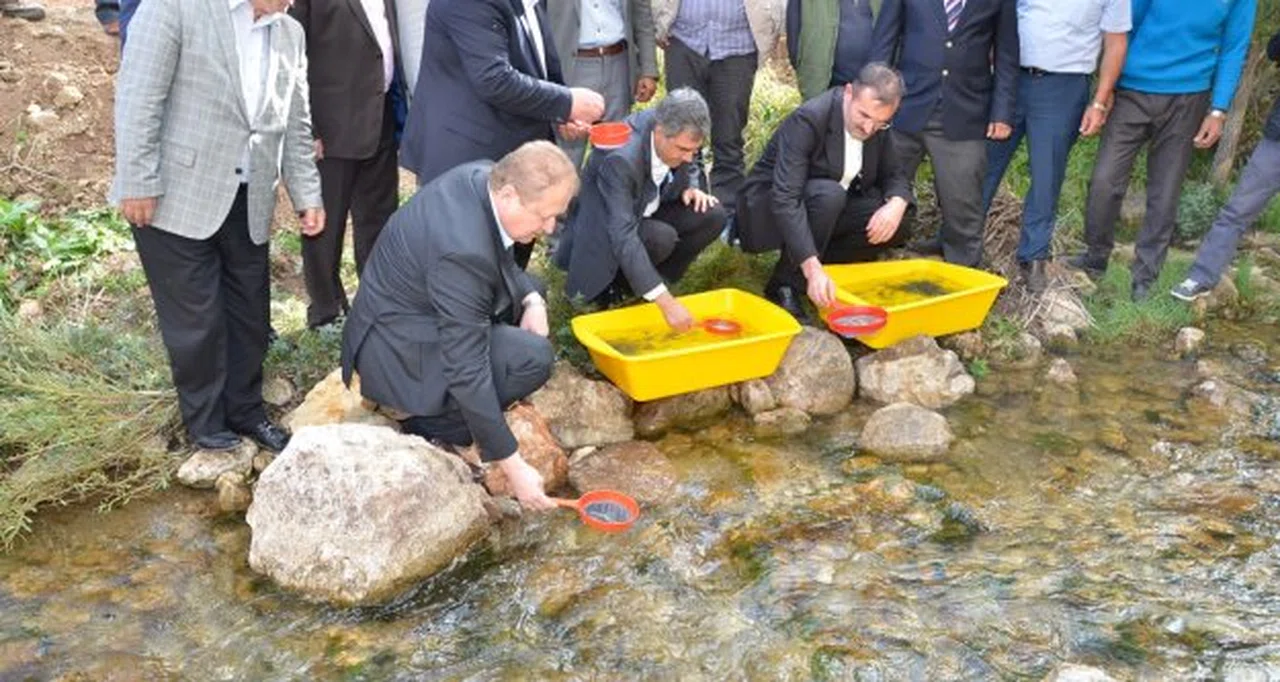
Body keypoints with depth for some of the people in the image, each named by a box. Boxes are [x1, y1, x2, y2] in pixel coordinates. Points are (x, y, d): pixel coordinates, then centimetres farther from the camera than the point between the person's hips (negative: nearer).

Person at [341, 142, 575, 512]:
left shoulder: (483, 176, -9)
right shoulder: (462, 250, -35)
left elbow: (501, 263, 12)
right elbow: (467, 370, -31)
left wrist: (531, 298, -7)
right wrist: (513, 466, -26)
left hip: (408, 310, 10)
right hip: (394, 352, -10)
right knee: (533, 357, -23)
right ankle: (428, 428, -4)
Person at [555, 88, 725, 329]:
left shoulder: (678, 133, -16)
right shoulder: (620, 159, -36)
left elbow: (691, 165, 11)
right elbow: (623, 237, -41)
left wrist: (692, 187, -14)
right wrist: (664, 301, -45)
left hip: (646, 213, 7)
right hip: (603, 231, -7)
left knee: (713, 217, -13)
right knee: (661, 238, -34)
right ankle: (609, 286, -6)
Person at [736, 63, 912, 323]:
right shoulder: (808, 119, -28)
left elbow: (896, 175, 3)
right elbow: (785, 199, -36)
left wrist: (897, 204, -24)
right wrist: (813, 269, -45)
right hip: (769, 211, -6)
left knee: (897, 226, -13)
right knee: (829, 194, -35)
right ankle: (784, 287, -20)